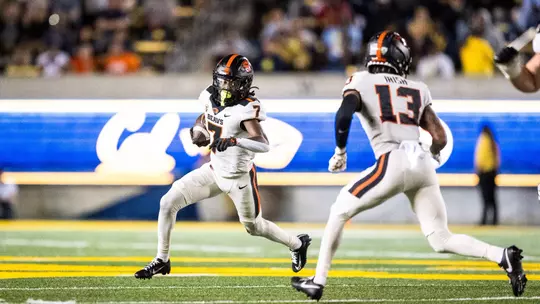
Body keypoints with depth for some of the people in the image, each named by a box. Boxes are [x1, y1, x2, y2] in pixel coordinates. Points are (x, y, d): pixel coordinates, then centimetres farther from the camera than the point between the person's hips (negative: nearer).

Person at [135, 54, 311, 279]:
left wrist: (235, 141, -50)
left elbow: (264, 145, -35)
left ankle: (298, 244, 40)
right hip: (215, 170, 6)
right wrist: (197, 130, -5)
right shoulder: (212, 97, -5)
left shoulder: (247, 108, -25)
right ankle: (162, 260, 8)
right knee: (167, 203, -5)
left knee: (254, 227, 12)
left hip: (239, 178, -6)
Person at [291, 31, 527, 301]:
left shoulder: (362, 81, 9)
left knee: (339, 212, 14)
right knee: (442, 240, 10)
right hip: (423, 165, 4)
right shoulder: (418, 90, 21)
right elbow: (440, 139, 16)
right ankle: (503, 256, -11)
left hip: (393, 162, -4)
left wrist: (340, 152, 3)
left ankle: (318, 281, 12)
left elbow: (345, 113, -11)